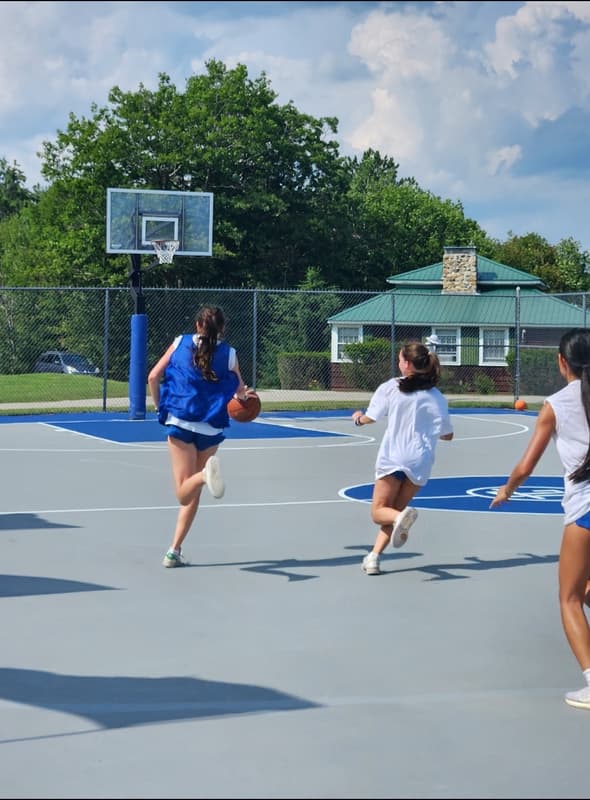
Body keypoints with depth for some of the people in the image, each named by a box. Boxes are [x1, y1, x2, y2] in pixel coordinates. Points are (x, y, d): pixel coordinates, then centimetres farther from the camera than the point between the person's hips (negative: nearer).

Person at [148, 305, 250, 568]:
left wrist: (160, 408, 17)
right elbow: (241, 393, 10)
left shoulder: (180, 343, 5)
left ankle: (205, 473, -39)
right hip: (210, 428, 1)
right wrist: (243, 394, 33)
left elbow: (153, 376, 4)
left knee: (184, 494, -5)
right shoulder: (229, 354, 2)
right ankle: (174, 551, 14)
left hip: (179, 422, -1)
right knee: (192, 494, 14)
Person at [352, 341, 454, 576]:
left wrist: (358, 418, 29)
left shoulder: (391, 387, 0)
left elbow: (370, 417, 6)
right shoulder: (437, 397, 5)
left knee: (379, 511, 6)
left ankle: (402, 516, -29)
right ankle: (374, 557, 0)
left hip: (392, 457, -3)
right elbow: (447, 435, 10)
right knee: (394, 510, 15)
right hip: (420, 461, 3)